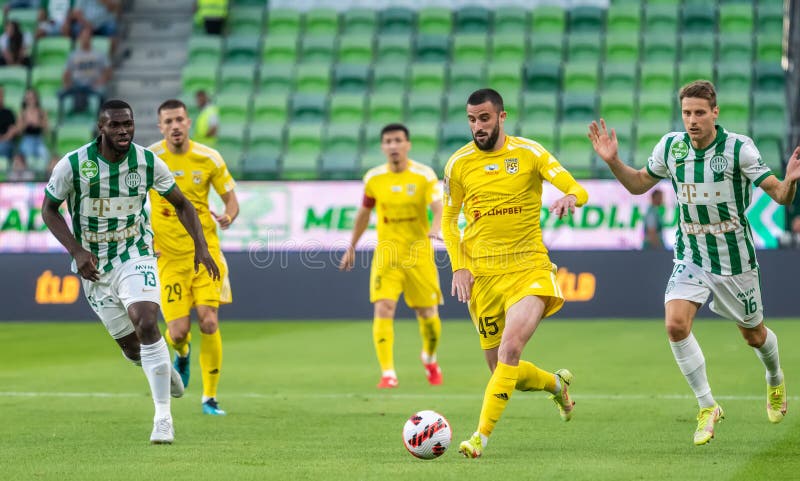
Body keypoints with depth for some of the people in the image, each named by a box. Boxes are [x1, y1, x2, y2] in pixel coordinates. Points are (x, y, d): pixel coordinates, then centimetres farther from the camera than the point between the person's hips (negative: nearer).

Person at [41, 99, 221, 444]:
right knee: (130, 346, 5)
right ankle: (164, 370, 42)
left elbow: (181, 204, 4)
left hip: (135, 256, -1)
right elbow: (49, 209, -2)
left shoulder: (148, 162, -10)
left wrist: (200, 246, -7)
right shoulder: (73, 164, -15)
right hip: (94, 266, 1)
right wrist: (76, 251, -14)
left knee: (146, 325, -24)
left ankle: (163, 416, -16)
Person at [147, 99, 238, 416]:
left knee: (209, 322, -12)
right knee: (178, 332, -8)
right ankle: (181, 353, 33)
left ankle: (210, 398, 4)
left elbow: (231, 199, 7)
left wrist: (228, 216, -16)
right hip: (168, 256, -1)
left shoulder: (209, 159, -2)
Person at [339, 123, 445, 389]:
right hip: (387, 254, 1)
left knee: (428, 315, 6)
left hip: (419, 255, -1)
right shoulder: (373, 178, 0)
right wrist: (351, 247, 20)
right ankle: (388, 373, -15)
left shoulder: (425, 175, -8)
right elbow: (364, 213, 16)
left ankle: (430, 359, 36)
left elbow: (439, 208, -21)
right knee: (383, 309, -17)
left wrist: (436, 228, -43)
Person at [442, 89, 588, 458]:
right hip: (482, 273, 3)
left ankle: (481, 436, -21)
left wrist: (570, 198, -32)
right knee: (506, 371, 6)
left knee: (510, 349, -25)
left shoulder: (529, 153, -3)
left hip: (528, 268, -3)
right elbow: (449, 220, 13)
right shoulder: (458, 164, 3)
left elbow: (579, 190, -8)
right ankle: (556, 383, 39)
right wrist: (459, 266, -1)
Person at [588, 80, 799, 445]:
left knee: (753, 334, 14)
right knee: (675, 324, -19)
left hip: (735, 260, -2)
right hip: (690, 257, 2)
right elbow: (639, 184, 11)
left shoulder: (739, 148, -17)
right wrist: (613, 161, -5)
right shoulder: (670, 146, -6)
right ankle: (707, 407, -3)